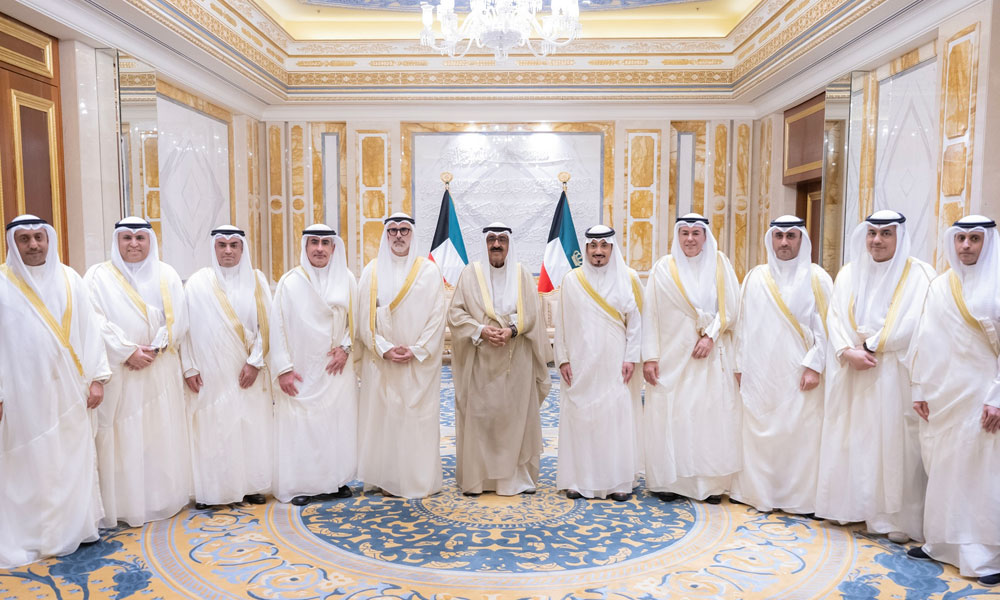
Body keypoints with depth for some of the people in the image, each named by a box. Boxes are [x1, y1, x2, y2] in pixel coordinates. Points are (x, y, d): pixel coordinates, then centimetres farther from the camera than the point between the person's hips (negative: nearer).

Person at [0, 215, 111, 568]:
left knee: (75, 457, 10)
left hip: (68, 390, 3)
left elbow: (89, 328, 5)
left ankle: (78, 525, 24)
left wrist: (97, 376, 0)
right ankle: (29, 536, 18)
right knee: (29, 463, 4)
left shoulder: (69, 279, 5)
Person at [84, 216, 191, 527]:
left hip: (160, 370, 2)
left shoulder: (166, 275, 9)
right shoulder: (99, 276, 2)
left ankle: (163, 498, 18)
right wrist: (128, 352, -14)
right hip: (118, 371, -2)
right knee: (122, 435, -1)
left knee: (161, 434, 6)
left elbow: (176, 319, 2)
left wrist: (154, 349, -10)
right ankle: (124, 504, 9)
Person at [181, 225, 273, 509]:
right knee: (210, 428, 1)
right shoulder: (198, 282, 2)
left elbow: (265, 325, 0)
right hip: (210, 372, -1)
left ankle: (251, 485, 15)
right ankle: (209, 489, 12)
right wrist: (189, 367, -4)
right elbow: (186, 326, 1)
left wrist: (255, 362, -8)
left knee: (250, 426, 3)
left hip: (246, 371, 1)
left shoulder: (256, 280, 4)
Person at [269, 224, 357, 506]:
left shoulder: (346, 279, 2)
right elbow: (277, 326, -5)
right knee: (299, 424, 0)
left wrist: (346, 347, -6)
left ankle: (335, 480, 20)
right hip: (302, 369, -2)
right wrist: (283, 369, -9)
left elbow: (356, 318, 9)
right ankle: (300, 485, 14)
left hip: (336, 366, 3)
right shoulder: (290, 282, -5)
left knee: (338, 422, 6)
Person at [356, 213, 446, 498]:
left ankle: (419, 479, 14)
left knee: (419, 418, 2)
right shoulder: (372, 271, 5)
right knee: (382, 416, 4)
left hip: (420, 362, -1)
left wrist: (416, 351, -11)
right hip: (380, 361, 1)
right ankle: (384, 478, 16)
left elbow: (437, 316, -3)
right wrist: (384, 349, -10)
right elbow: (364, 317, 2)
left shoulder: (428, 270, 1)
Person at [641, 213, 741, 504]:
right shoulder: (663, 268, 2)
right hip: (672, 356, 0)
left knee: (711, 415, 0)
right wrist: (650, 356, -8)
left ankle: (711, 482, 10)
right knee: (670, 415, 0)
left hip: (711, 357, 1)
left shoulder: (720, 264, 5)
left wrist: (710, 335, -13)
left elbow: (731, 307, 2)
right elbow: (650, 314, -1)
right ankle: (670, 480, 11)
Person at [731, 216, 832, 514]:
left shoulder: (816, 278, 1)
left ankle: (799, 497, 13)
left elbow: (825, 326, -2)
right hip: (760, 373, 2)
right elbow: (744, 324, 9)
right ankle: (758, 492, 18)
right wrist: (740, 364, 6)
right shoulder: (755, 277, 8)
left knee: (800, 434, 0)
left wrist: (814, 365, -9)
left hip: (798, 374, -2)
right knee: (757, 433, 5)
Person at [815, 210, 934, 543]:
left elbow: (912, 325, -11)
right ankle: (854, 505, 20)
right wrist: (848, 352, -12)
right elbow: (835, 318, 3)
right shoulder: (849, 274, 10)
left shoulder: (918, 274, -3)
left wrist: (869, 346, -10)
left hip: (895, 374, -4)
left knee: (894, 441, -2)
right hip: (853, 373, 4)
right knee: (853, 439, 8)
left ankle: (898, 517, 9)